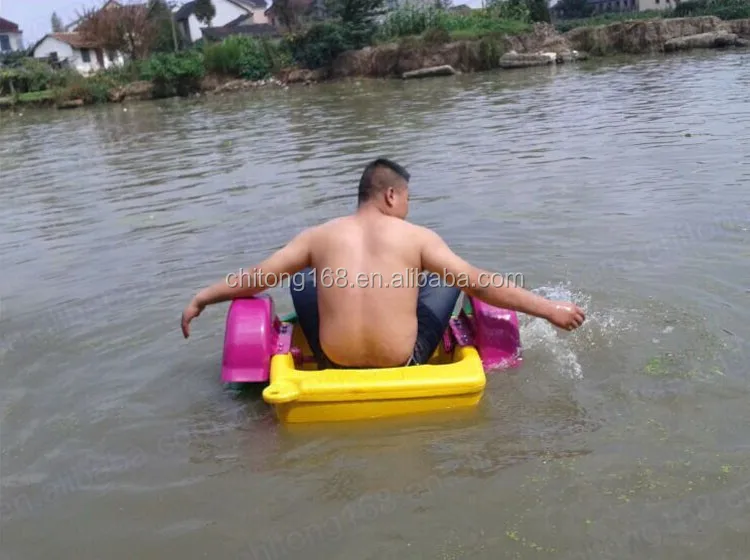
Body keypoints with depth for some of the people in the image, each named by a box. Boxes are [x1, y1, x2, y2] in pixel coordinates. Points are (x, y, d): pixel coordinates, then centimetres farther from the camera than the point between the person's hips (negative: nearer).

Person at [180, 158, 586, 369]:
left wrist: (200, 299, 23)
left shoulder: (318, 236, 1)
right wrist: (550, 309, 0)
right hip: (404, 366, -2)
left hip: (336, 365, 2)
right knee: (449, 279, 18)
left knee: (303, 278, 24)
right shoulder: (416, 236, -5)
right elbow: (480, 285, -8)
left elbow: (255, 280, 8)